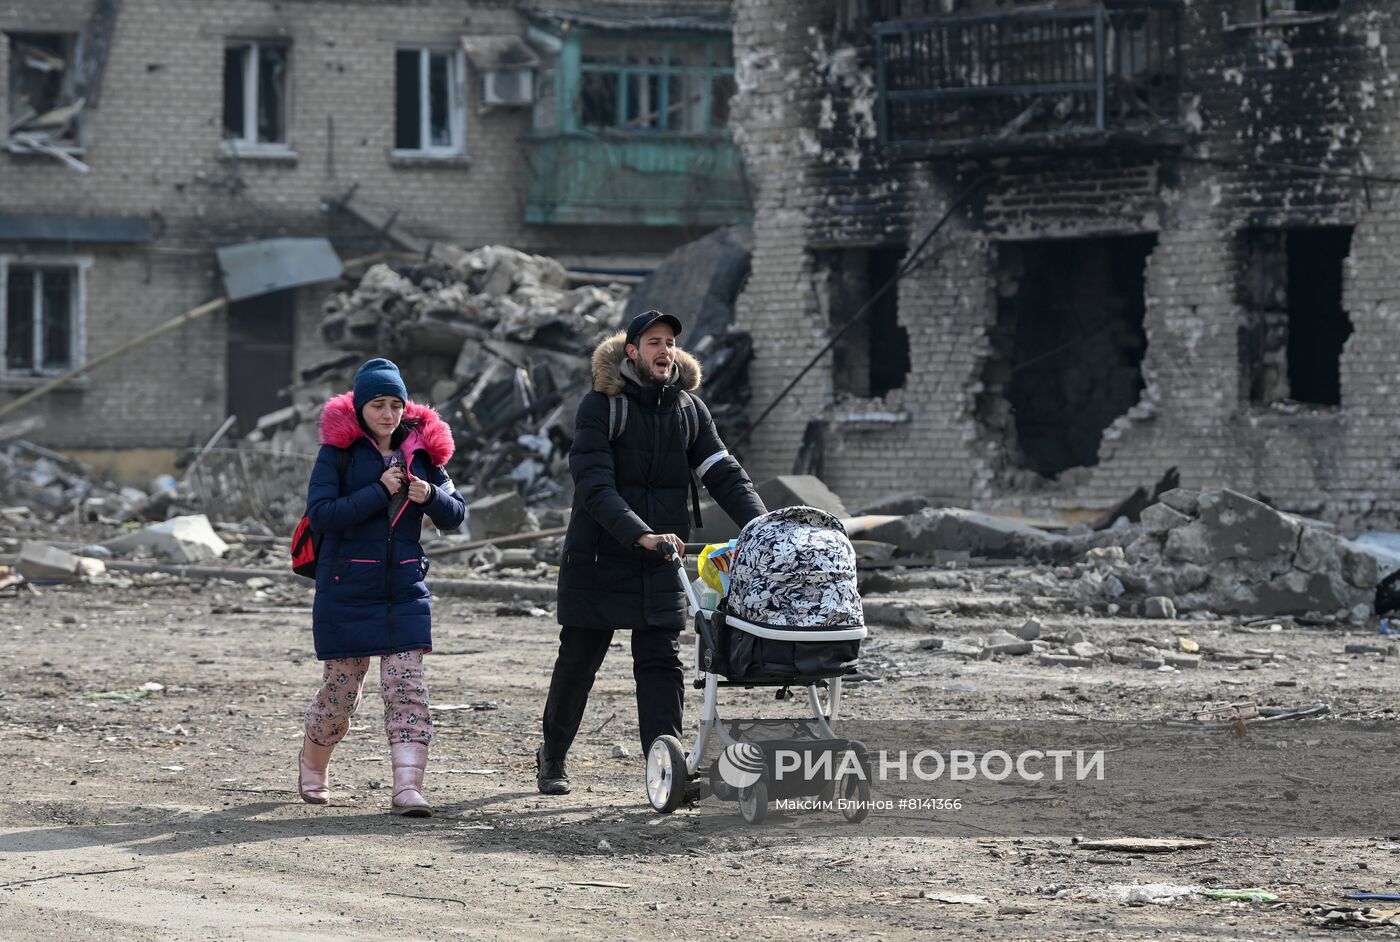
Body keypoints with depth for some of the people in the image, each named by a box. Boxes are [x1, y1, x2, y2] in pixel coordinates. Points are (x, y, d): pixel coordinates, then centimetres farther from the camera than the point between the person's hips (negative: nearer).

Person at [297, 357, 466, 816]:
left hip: (405, 589, 3)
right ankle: (313, 761, 35)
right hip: (347, 586, -3)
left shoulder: (419, 451, 7)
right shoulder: (338, 451, -5)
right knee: (342, 686, 7)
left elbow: (455, 515, 10)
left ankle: (408, 787, -14)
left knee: (407, 684, -9)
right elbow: (320, 513, -17)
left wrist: (431, 495, -12)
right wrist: (380, 492, -21)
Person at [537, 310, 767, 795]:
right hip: (599, 559, -3)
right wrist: (641, 536, -34)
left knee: (662, 664, -4)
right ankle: (552, 757, 26)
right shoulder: (600, 405, -11)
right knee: (577, 662, 7)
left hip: (660, 563, 3)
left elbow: (724, 474, 0)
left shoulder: (688, 407, 4)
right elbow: (596, 488, -20)